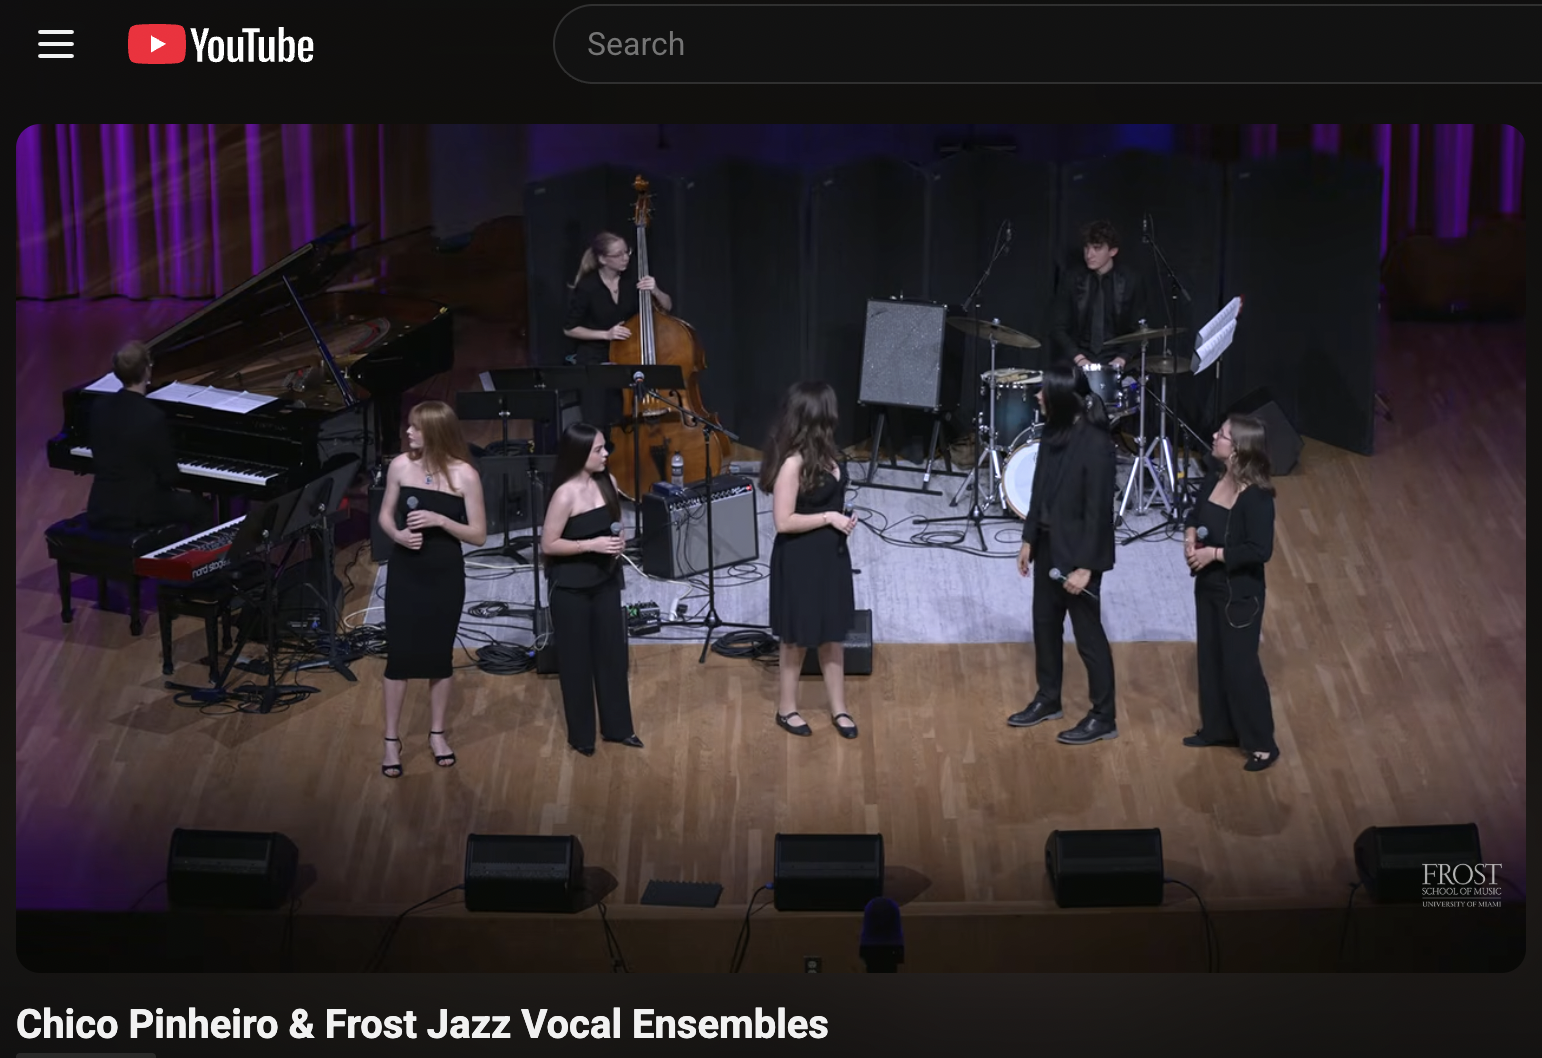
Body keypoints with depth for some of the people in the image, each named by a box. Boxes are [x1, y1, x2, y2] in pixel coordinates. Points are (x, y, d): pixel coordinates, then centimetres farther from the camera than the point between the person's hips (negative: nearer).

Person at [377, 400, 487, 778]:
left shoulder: (464, 474, -13)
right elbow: (385, 515, 5)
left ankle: (437, 734, 27)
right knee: (399, 655, 2)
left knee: (440, 655, 11)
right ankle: (391, 741, 12)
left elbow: (479, 535, -9)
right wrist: (398, 535, -16)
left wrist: (440, 521, -22)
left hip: (446, 575, -1)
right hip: (405, 572, 1)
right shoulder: (401, 465, -7)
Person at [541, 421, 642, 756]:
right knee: (577, 658, 6)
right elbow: (548, 544, -17)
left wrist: (620, 539, -6)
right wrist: (591, 545, -24)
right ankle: (581, 734, 19)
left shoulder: (607, 482, -1)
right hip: (571, 586, -6)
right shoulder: (565, 495, -21)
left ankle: (617, 726, 26)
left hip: (605, 579, 6)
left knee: (612, 651, 12)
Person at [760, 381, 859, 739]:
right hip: (800, 561, -8)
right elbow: (783, 521, -23)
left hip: (830, 554, 8)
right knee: (798, 637, 9)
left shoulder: (822, 451, 1)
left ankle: (838, 708, 27)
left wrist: (843, 519, 2)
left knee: (833, 633, 15)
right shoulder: (793, 462, -24)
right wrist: (829, 517, -20)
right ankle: (787, 708, 27)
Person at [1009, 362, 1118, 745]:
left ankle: (1103, 718, 14)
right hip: (1048, 544, 8)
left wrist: (1084, 566, -20)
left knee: (1087, 632, 2)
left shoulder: (1095, 444, -23)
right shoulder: (1054, 432, 1)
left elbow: (1099, 509, -21)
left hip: (1078, 551, -8)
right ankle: (1048, 700, 36)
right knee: (1044, 622, 19)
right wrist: (1028, 539, 13)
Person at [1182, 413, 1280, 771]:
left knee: (1240, 665, -2)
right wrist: (1190, 537, -4)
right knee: (1210, 658, 18)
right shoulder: (1214, 482, 0)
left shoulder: (1256, 497, -24)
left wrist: (1214, 553, -23)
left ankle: (1262, 743, 10)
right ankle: (1217, 728, 33)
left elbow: (1260, 550, -26)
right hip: (1208, 587, 8)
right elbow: (1195, 515, 17)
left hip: (1240, 594, -8)